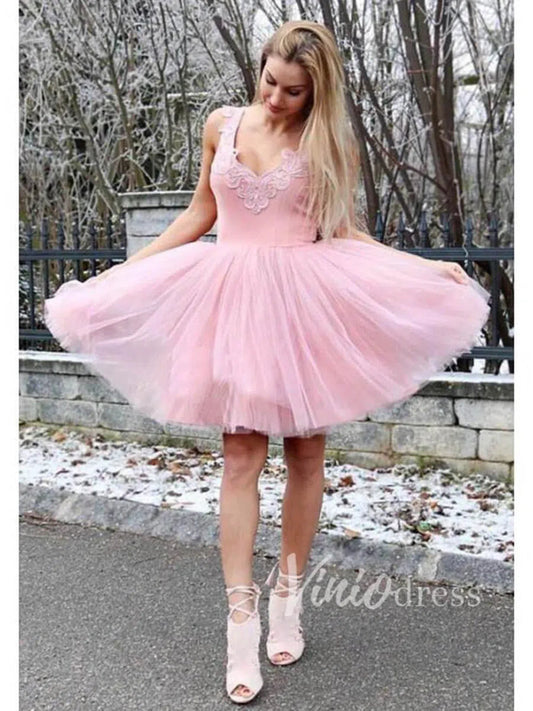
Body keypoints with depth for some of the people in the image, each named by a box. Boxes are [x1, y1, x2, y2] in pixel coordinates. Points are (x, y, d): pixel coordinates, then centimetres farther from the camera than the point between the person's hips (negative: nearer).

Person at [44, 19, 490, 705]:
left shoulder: (331, 141, 1)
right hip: (235, 297, 1)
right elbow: (199, 213, 13)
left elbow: (343, 230, 3)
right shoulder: (223, 124, 6)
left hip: (306, 302, 0)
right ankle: (241, 622, 1)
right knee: (241, 455, -4)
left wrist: (427, 266, -6)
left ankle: (288, 598, 22)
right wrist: (125, 267, 12)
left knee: (305, 452, 5)